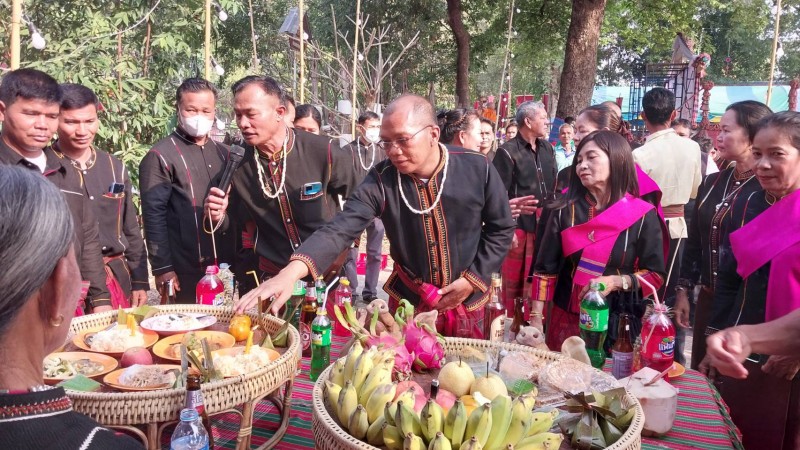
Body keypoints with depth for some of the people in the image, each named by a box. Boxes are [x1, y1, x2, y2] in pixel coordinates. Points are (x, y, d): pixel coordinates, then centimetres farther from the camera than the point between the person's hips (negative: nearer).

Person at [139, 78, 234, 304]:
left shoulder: (223, 153, 13)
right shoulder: (161, 156, -5)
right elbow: (154, 216, -9)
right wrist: (162, 268, -13)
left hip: (226, 264, 5)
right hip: (186, 270, -5)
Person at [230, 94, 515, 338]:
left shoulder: (477, 170, -16)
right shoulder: (381, 180, -17)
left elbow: (501, 229, -4)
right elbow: (341, 229, -28)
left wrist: (472, 280, -13)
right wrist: (291, 272, -44)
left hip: (467, 304, 0)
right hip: (408, 303, 0)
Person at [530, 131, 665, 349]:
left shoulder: (642, 215, -6)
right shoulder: (564, 211, -1)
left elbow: (655, 275, -2)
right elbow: (545, 269, -1)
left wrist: (616, 281, -19)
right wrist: (536, 318, -8)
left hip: (618, 322, -1)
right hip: (566, 319, 2)